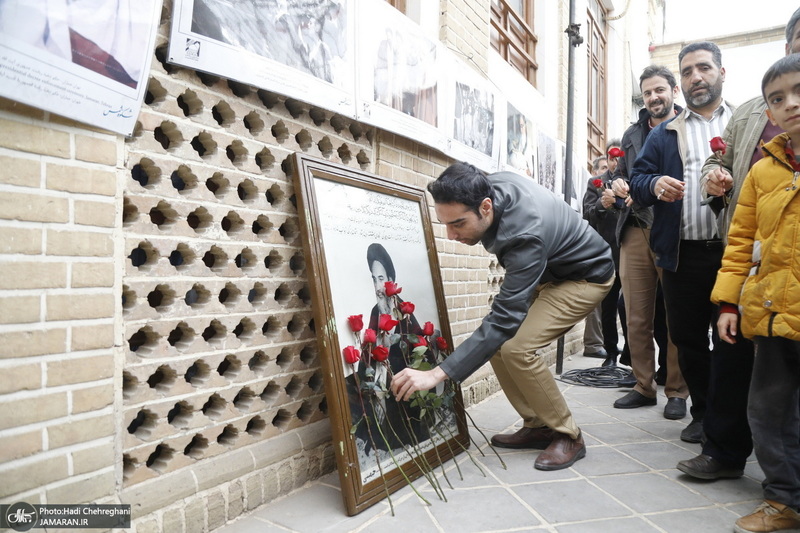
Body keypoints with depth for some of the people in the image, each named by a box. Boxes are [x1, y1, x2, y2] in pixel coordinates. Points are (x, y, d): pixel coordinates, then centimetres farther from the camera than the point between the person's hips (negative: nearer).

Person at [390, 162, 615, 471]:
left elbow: (504, 320, -43)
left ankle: (568, 436, -4)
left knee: (517, 348, -25)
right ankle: (538, 427, 9)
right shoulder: (488, 186, -19)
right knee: (496, 344, -5)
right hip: (546, 272, 8)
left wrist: (437, 374, -47)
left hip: (585, 276, -8)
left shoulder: (526, 236, -41)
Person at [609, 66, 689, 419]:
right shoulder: (632, 135, 20)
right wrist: (618, 186, 4)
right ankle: (644, 387, 16)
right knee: (637, 317, 4)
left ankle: (677, 392, 13)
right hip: (635, 232, 4)